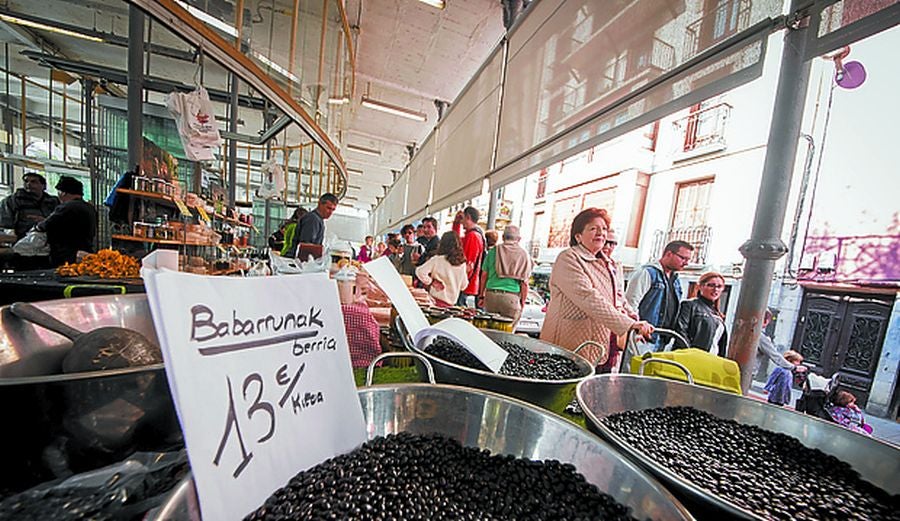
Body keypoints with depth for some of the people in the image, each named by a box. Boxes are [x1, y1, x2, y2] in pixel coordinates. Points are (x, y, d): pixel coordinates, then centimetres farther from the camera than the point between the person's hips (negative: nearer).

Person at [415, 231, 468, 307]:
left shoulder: (437, 260, -13)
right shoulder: (462, 263, -2)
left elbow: (420, 272, -21)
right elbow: (463, 285, 6)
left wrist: (430, 282, -6)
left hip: (437, 299, -4)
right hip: (452, 301, 4)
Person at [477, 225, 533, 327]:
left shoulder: (493, 251, 7)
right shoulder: (524, 255, 6)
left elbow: (484, 275, 7)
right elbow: (525, 283, 4)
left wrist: (481, 296, 15)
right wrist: (522, 302, 12)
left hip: (491, 294, 1)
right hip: (512, 297, -1)